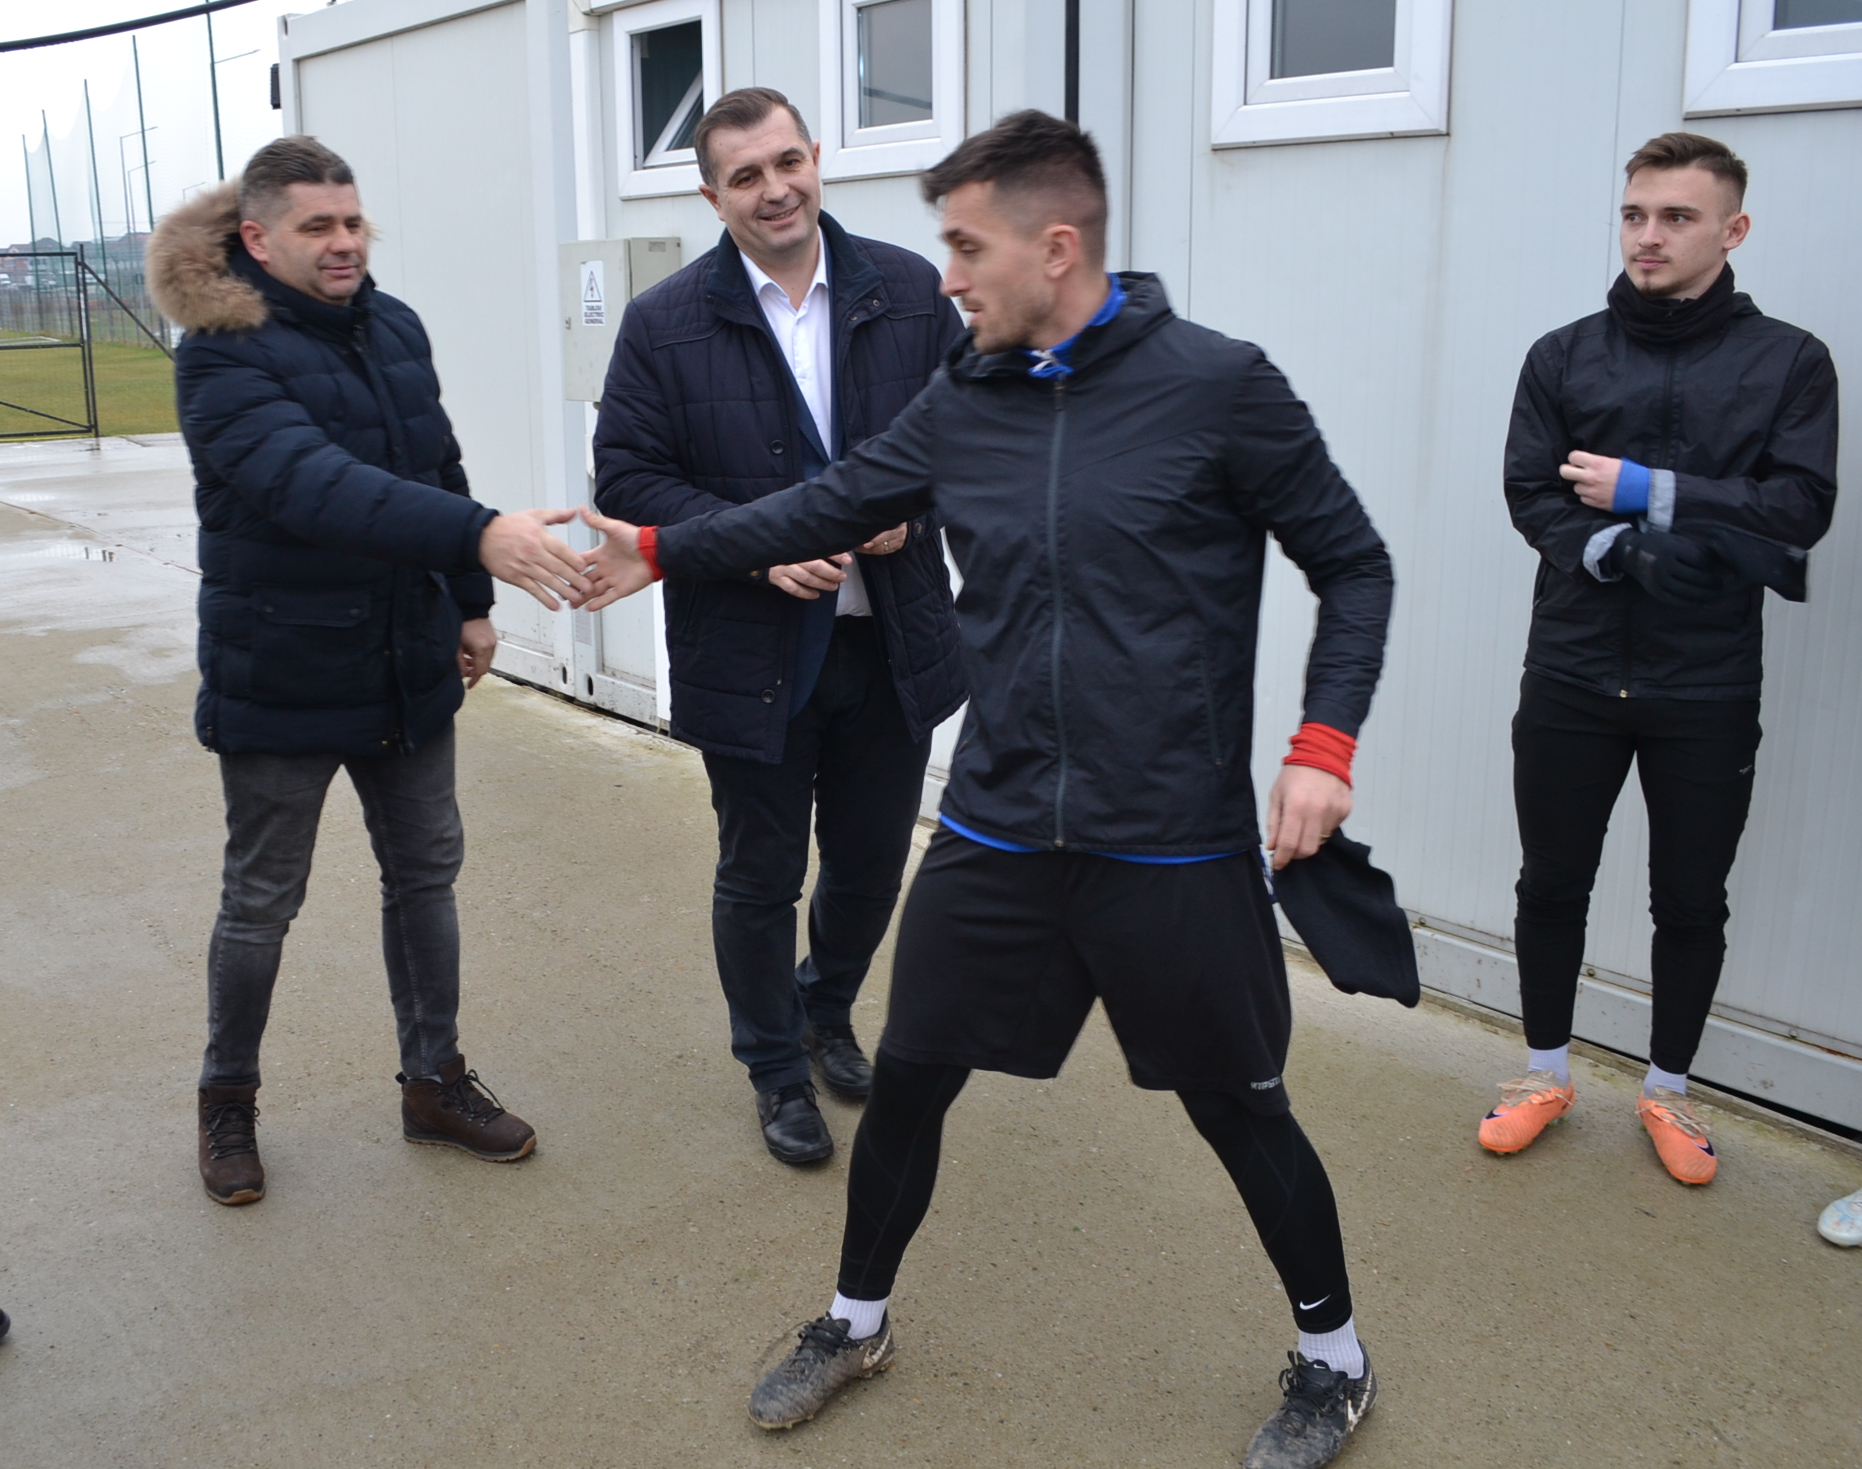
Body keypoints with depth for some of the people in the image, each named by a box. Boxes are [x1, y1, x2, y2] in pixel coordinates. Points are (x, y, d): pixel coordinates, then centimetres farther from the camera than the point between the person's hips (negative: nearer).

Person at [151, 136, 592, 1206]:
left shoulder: (396, 330, 4)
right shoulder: (224, 356, -17)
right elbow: (315, 483, -34)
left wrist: (471, 601, 10)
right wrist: (483, 535, -46)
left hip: (407, 666, 6)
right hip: (282, 676, -6)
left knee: (426, 874, 14)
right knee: (263, 899, 9)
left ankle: (436, 1080, 31)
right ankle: (228, 1097, 32)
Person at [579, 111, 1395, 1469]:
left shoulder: (1215, 385, -10)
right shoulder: (963, 405, 4)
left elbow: (1353, 565, -4)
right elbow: (829, 508, 15)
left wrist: (1325, 744, -15)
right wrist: (658, 551, 13)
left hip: (1177, 849, -4)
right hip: (996, 836, 4)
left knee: (1239, 1107, 9)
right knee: (910, 1079, 12)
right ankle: (857, 1320, 39)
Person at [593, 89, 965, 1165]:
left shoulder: (909, 291, -1)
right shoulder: (666, 325, -6)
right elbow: (628, 479, -7)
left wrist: (911, 507, -14)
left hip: (893, 641, 2)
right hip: (752, 654, -2)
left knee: (872, 860, 18)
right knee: (761, 879, 12)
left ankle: (827, 1014, 48)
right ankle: (777, 1070, 36)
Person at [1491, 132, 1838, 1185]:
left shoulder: (1788, 363, 1)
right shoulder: (1564, 357, 5)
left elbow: (1802, 508, -8)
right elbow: (1531, 495, -3)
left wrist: (1652, 495, -17)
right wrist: (1628, 556, -19)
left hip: (1707, 689, -1)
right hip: (1573, 674, 1)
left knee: (1692, 903, 10)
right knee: (1552, 886, 10)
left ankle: (1669, 1091, 30)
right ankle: (1548, 1074, 29)